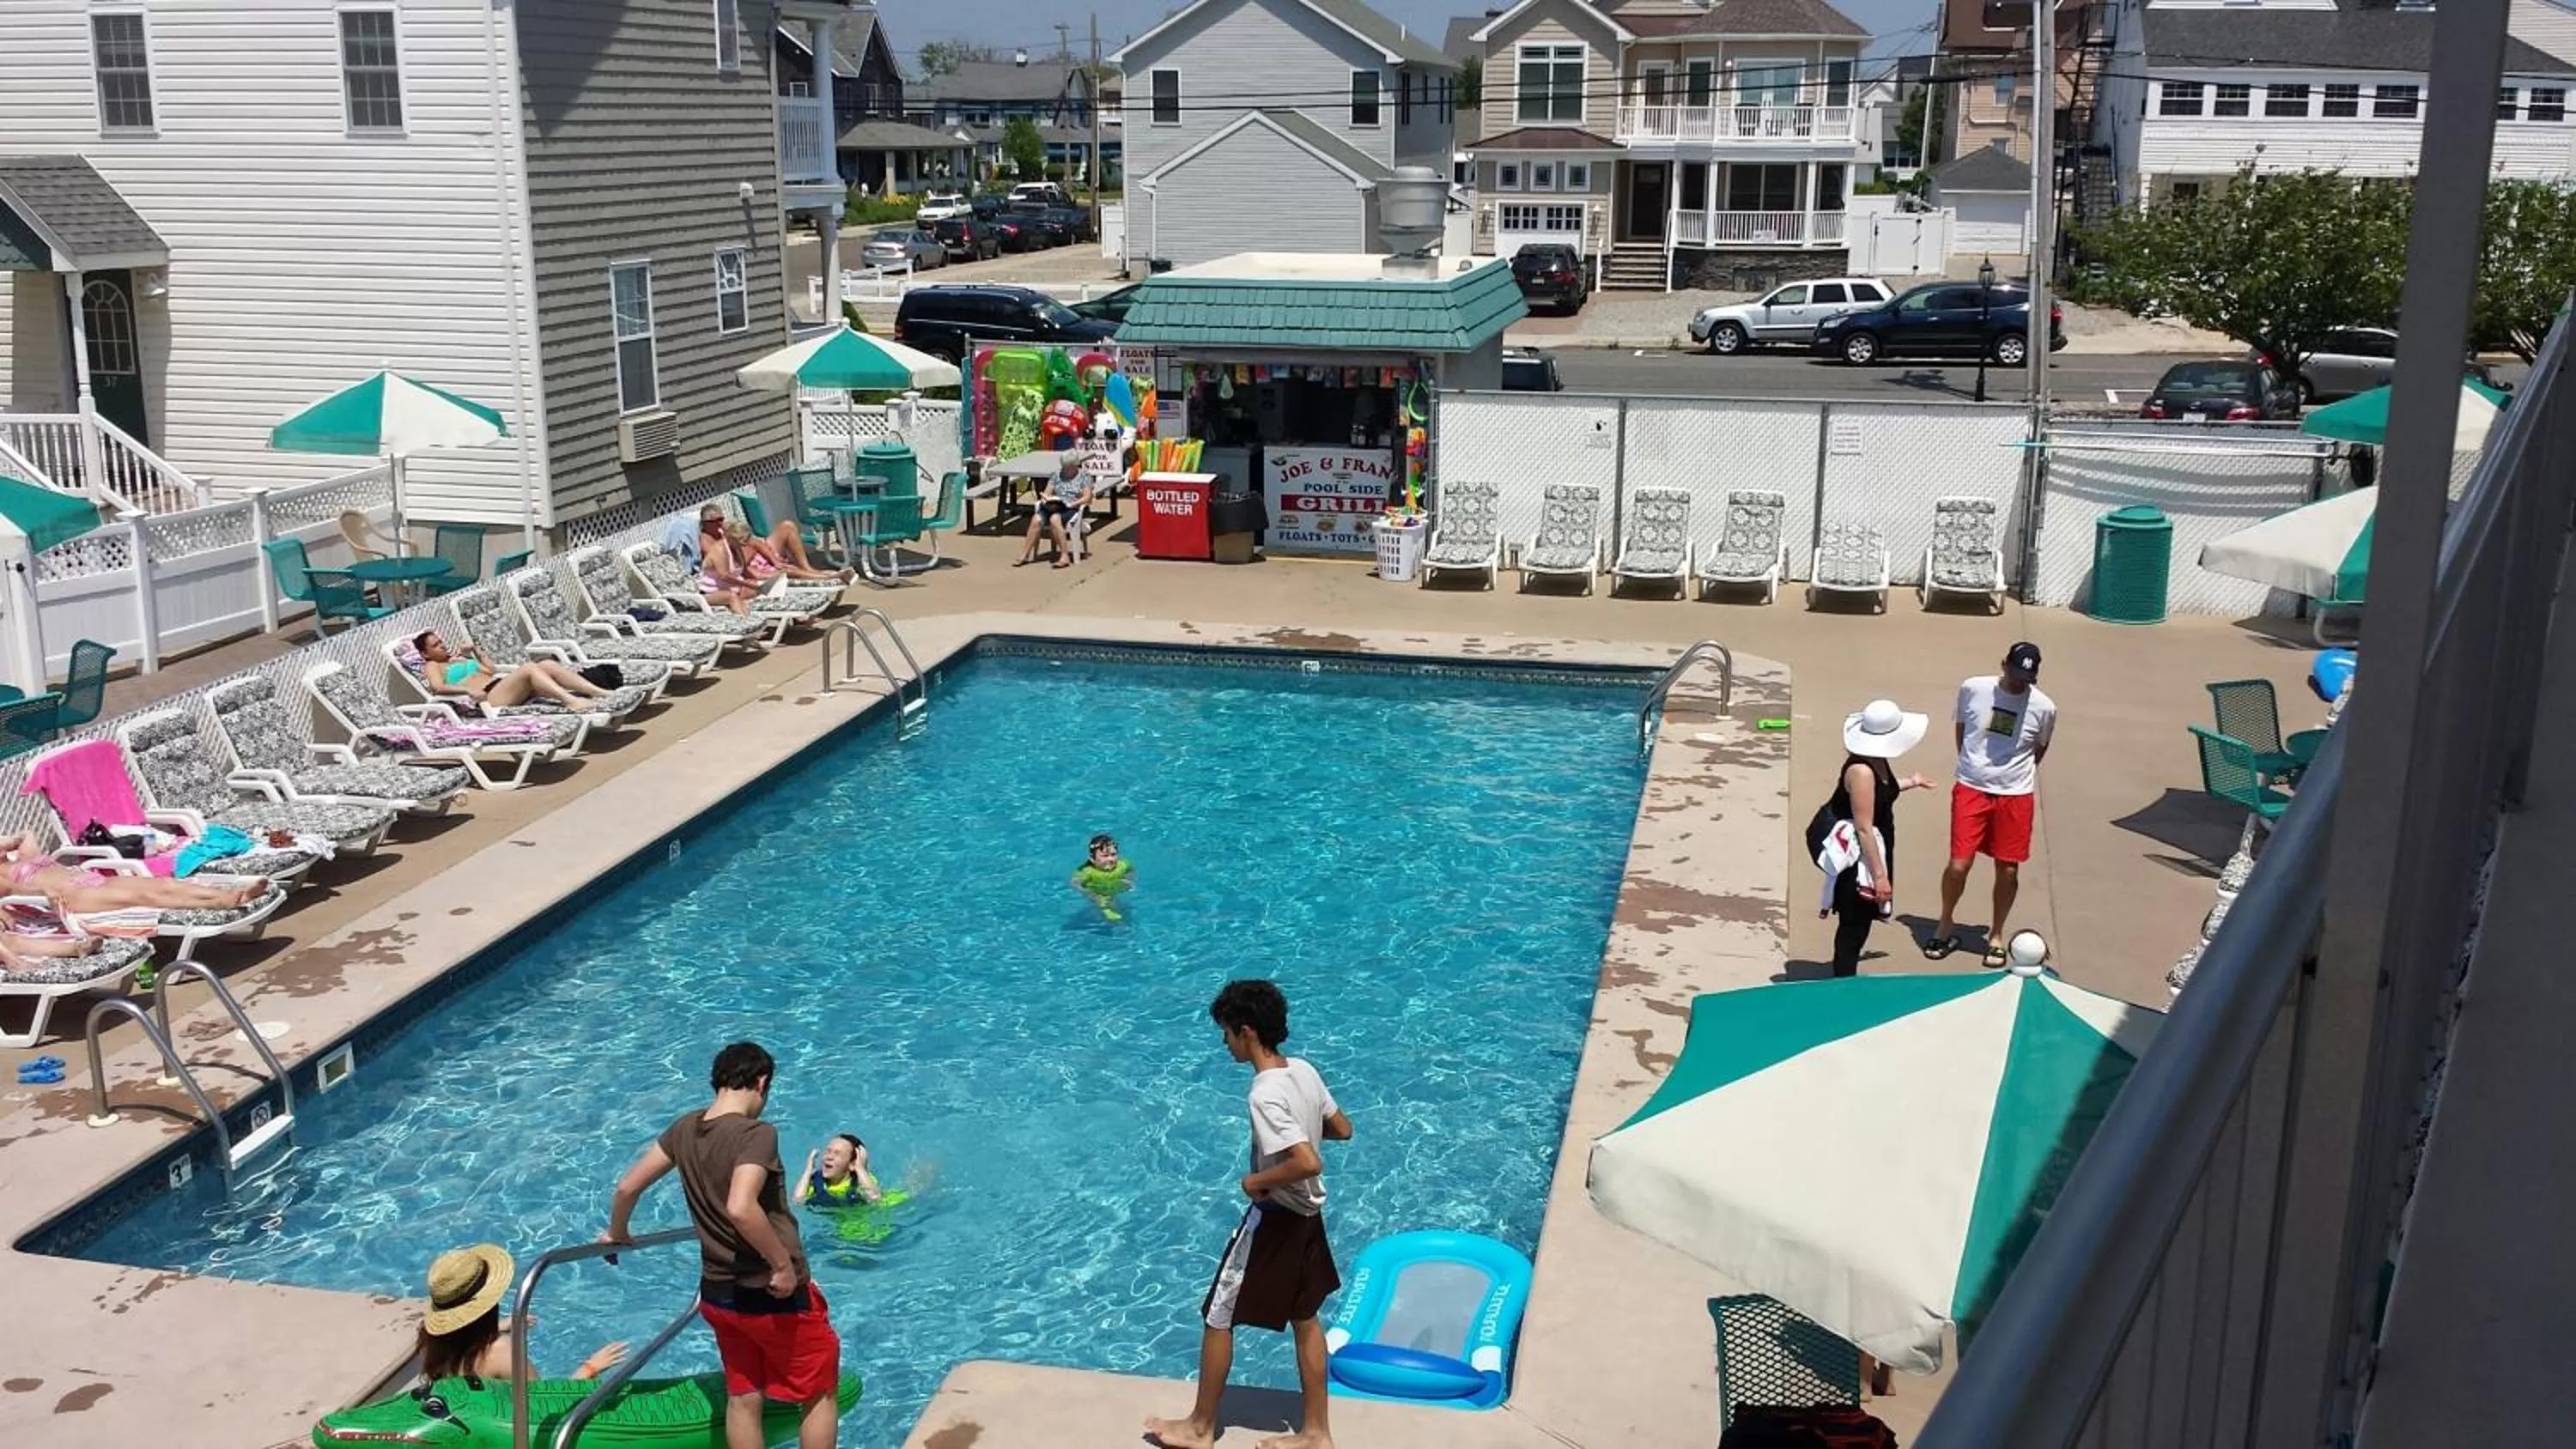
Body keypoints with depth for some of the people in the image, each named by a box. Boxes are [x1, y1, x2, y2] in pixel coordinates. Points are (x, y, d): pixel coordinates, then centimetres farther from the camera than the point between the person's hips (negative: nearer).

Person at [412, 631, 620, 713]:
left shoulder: (457, 659, 34)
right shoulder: (432, 666, 12)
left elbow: (493, 671, 33)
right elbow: (437, 687, -10)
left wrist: (476, 652, 23)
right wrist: (468, 689, -24)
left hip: (502, 684, 8)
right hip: (488, 697, -8)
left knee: (546, 664, -16)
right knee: (529, 667, -32)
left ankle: (601, 693, -30)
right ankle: (570, 701, -51)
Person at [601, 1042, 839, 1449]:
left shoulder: (685, 1129, -1)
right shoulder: (757, 1134, -23)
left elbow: (627, 1186, 6)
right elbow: (741, 1208, -37)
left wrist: (617, 1234, 25)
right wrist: (783, 1262, -25)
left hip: (718, 1293, 7)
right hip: (776, 1295, -6)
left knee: (743, 1399, 18)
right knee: (821, 1393, 12)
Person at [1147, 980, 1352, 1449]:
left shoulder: (1266, 1094, -28)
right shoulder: (1304, 1070, -2)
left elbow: (1307, 1164, -34)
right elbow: (1343, 1129, 9)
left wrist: (1257, 1180, -20)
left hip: (1274, 1218, -8)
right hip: (1306, 1213, 8)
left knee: (1217, 1317, 8)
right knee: (1305, 1319, 17)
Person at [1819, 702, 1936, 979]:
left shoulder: (1877, 763, 2)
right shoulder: (1861, 770, -27)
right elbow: (1864, 828, -25)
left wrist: (1910, 782, 38)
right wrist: (1879, 875, -23)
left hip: (1872, 852, 9)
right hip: (1859, 858, -9)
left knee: (1859, 924, 19)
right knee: (1853, 927, 0)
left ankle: (1847, 980, 31)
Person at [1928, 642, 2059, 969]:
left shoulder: (2044, 708, -7)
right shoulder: (1972, 689, -7)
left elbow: (2040, 750, 11)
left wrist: (2015, 773, 11)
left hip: (2015, 796, 1)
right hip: (1971, 791, 0)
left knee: (2008, 870, 6)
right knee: (1959, 864, -4)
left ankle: (1996, 936, 25)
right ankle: (1946, 926, 20)